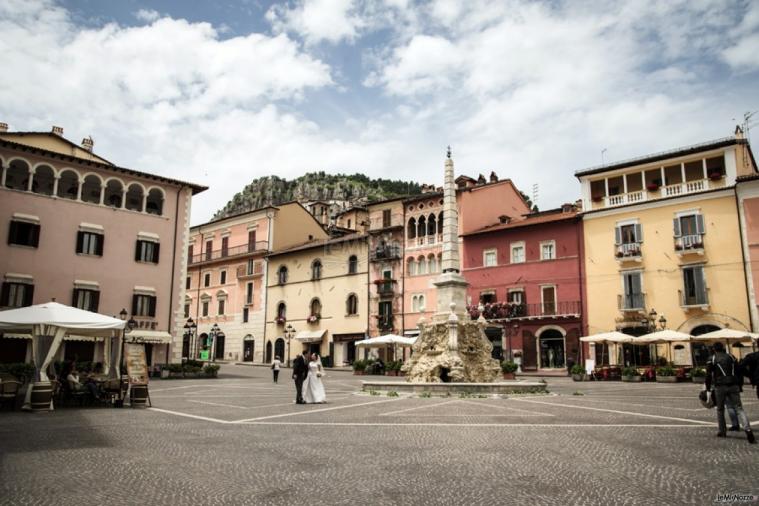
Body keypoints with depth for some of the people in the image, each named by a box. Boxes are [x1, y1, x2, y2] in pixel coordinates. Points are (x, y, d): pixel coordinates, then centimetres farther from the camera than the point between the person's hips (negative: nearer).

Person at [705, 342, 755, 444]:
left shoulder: (712, 359, 5)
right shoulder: (731, 357, 14)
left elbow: (708, 375, -1)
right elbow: (739, 372, 13)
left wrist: (708, 389, 4)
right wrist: (739, 387, 17)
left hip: (720, 387, -2)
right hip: (734, 386, 2)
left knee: (720, 409, 14)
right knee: (739, 408, -1)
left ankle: (722, 431, 20)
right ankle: (748, 430, -21)